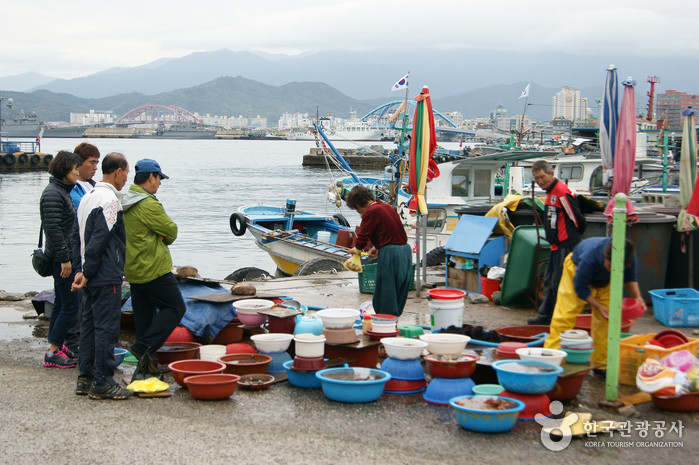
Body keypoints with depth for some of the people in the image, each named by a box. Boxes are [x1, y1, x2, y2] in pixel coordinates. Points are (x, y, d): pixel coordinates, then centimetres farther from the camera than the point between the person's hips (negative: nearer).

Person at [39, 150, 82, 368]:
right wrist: (64, 258, -22)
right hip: (62, 258, -10)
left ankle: (55, 348, 21)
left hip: (67, 256, 10)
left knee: (61, 303, 14)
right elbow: (53, 229, -22)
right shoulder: (53, 194, -16)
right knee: (70, 305, -8)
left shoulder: (62, 191, 15)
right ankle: (52, 352, -2)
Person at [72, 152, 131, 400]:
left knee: (89, 325, 13)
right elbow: (99, 241, -19)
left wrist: (85, 272, 14)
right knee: (107, 327, -5)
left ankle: (85, 379, 18)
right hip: (107, 277, -9)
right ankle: (102, 382, -1)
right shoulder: (110, 200, -16)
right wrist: (87, 274, -14)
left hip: (93, 277, 10)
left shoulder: (87, 198, 13)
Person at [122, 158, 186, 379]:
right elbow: (171, 230, -11)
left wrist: (159, 238, -1)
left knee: (144, 314, 13)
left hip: (133, 270, 10)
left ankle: (146, 364, 16)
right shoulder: (149, 204, -19)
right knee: (175, 307, -1)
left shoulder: (125, 203, 11)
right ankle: (144, 347, -10)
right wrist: (165, 239, 10)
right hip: (153, 268, -9)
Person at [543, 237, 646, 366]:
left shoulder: (629, 256, -29)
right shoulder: (589, 258, -43)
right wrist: (599, 307, -31)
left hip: (604, 282, 4)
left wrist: (637, 297, -24)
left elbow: (631, 278, -8)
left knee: (606, 319, -5)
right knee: (565, 315, -13)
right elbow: (580, 288, -27)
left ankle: (601, 363, 4)